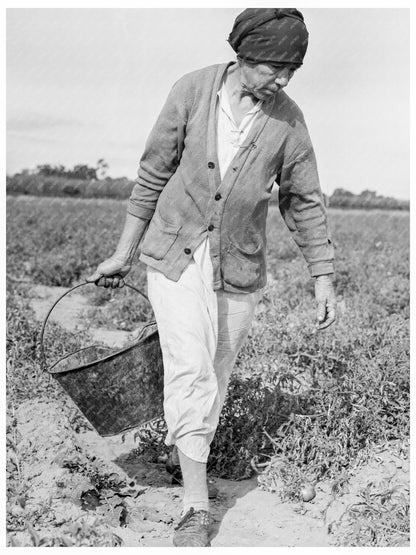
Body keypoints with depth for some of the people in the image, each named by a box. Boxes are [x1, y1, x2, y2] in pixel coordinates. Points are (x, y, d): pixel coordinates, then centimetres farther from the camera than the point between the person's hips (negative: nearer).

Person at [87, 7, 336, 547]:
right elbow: (154, 174, 0)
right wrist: (123, 252, 4)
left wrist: (324, 279, 3)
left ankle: (186, 456, 33)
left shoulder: (287, 120, -7)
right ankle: (196, 507, -10)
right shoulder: (191, 91, -9)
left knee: (214, 377, 9)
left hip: (238, 269, 2)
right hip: (174, 254, -1)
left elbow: (304, 202, 3)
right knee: (189, 370, -14)